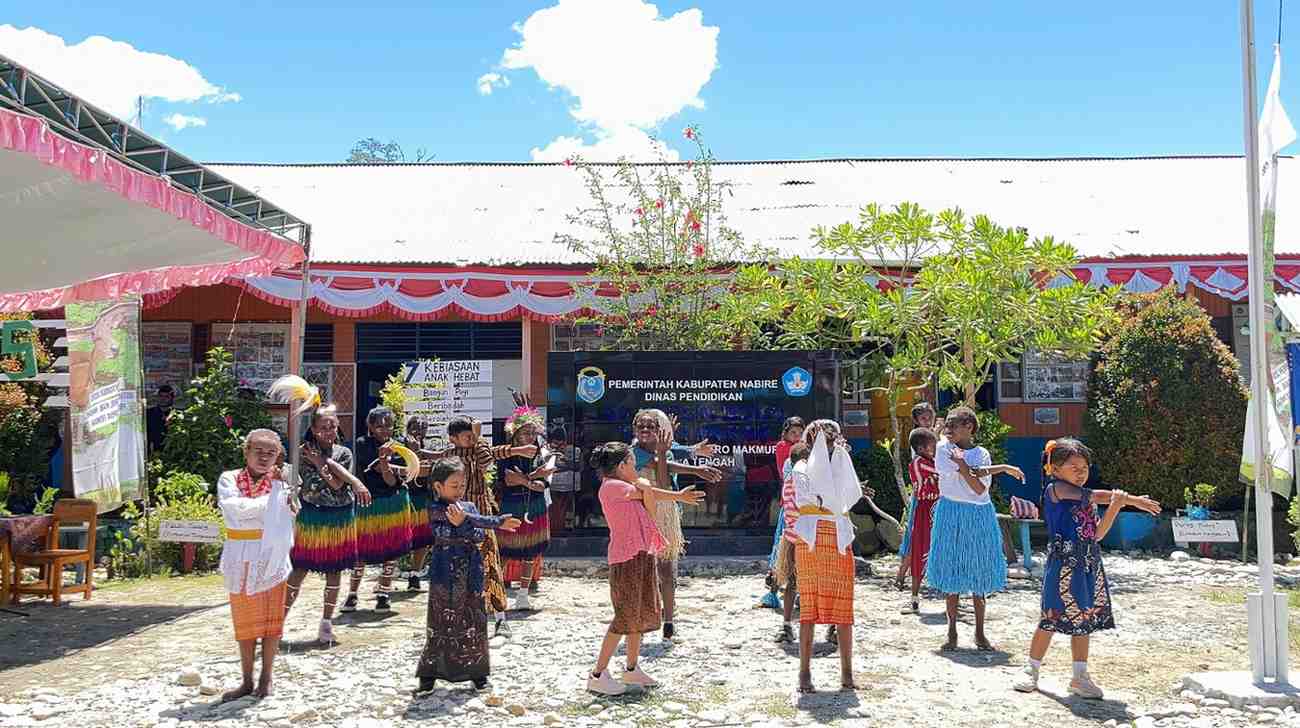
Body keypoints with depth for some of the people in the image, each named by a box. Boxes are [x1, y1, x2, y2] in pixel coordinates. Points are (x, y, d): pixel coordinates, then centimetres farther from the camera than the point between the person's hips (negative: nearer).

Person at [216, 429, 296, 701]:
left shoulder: (280, 481, 3)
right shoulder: (229, 479, 1)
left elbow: (287, 513, -10)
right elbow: (235, 509, -16)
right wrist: (272, 500, -12)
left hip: (271, 556, 0)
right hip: (240, 558, 0)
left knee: (271, 617, 5)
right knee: (245, 620, 8)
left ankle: (266, 678, 18)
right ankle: (247, 681, 17)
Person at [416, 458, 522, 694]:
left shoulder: (469, 507, 10)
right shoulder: (436, 509, -5)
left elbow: (480, 535, -5)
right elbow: (476, 522, -18)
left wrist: (460, 525, -21)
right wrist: (498, 522, -22)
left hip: (470, 573, 4)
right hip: (445, 574, -4)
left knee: (474, 621, 7)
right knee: (441, 622, 1)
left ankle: (477, 670, 18)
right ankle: (429, 671, 11)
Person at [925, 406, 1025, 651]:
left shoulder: (982, 454, 4)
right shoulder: (943, 448, 1)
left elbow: (980, 489, -9)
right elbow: (957, 473, -13)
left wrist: (961, 463, -15)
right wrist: (1002, 468, -11)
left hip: (978, 517, 1)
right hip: (950, 515, -1)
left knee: (979, 574, 4)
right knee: (951, 573, 1)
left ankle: (980, 633, 13)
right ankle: (952, 631, 10)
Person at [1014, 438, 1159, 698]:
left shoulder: (1086, 500, 16)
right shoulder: (1054, 489, -7)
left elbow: (1097, 535, 12)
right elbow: (1090, 496, -16)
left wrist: (1115, 506, 0)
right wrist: (1125, 498, -6)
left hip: (1089, 567, 7)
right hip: (1063, 565, -7)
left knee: (1084, 621, 10)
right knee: (1052, 619, -3)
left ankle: (1080, 677, 19)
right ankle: (1032, 670, 11)